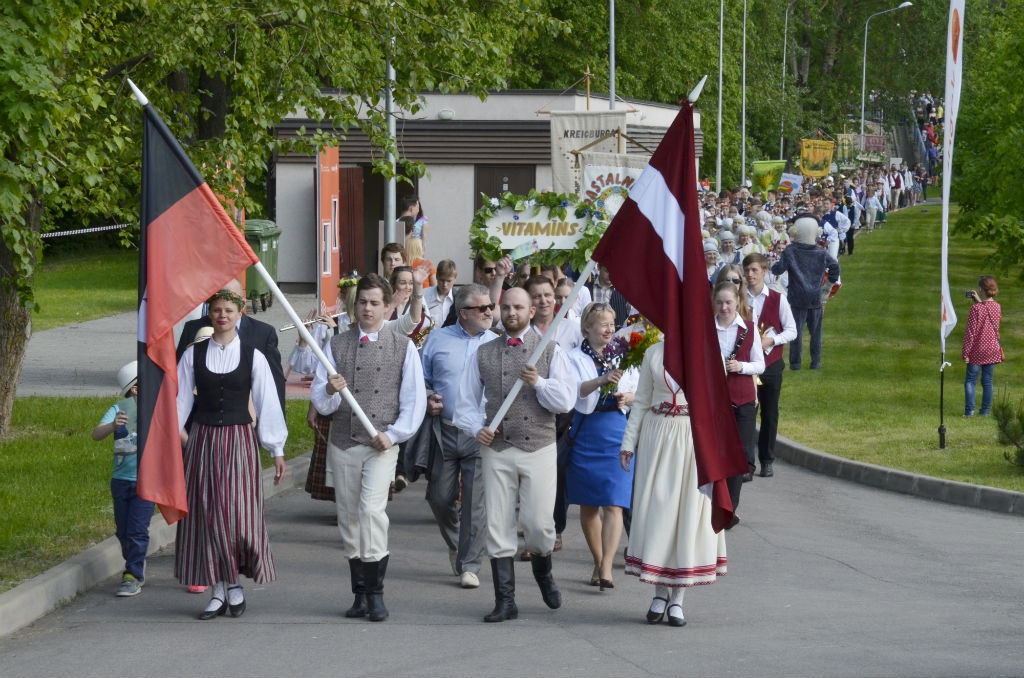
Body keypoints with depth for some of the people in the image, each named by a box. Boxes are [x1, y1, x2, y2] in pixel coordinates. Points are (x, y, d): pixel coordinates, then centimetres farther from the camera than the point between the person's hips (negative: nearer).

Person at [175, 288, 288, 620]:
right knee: (205, 514, 1)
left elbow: (267, 403, 3)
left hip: (239, 440, -1)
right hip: (202, 440, 1)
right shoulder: (193, 355, 4)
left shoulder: (253, 356, 1)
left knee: (238, 514, -7)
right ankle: (218, 591, 9)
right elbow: (180, 397, 8)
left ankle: (236, 583, 12)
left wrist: (277, 450, 3)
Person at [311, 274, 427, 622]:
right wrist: (330, 391, -18)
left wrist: (394, 434, -8)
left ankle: (376, 593, -14)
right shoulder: (338, 345, 9)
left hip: (382, 446, -3)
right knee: (348, 517, 5)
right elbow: (319, 400, 5)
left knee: (372, 509, -19)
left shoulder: (403, 347, 5)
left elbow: (415, 400, 4)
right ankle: (360, 593, 15)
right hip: (343, 443, 3)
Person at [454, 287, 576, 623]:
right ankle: (505, 601, 5)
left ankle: (543, 570, 27)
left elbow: (565, 400, -2)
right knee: (498, 527, -1)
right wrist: (477, 428, -5)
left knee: (538, 523, -6)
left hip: (539, 448, -2)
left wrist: (538, 383, -17)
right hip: (497, 449, 2)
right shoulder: (484, 353, 11)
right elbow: (465, 402, 14)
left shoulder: (550, 351, 6)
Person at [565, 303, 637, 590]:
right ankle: (598, 562, 23)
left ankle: (606, 568, -15)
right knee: (588, 505, 8)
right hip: (585, 434, 0)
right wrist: (602, 380, -33)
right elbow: (575, 389, -17)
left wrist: (627, 397, -8)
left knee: (614, 504, -10)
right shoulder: (574, 357, 0)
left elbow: (638, 391, 15)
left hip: (617, 432, 1)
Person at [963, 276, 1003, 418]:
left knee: (970, 381, 4)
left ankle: (969, 410, -3)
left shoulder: (976, 309, -19)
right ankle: (985, 411, 14)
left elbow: (970, 332, -16)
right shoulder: (997, 307, -2)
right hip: (993, 350, 5)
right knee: (987, 381, 12)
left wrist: (965, 352, -10)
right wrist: (979, 302, 15)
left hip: (977, 351, -5)